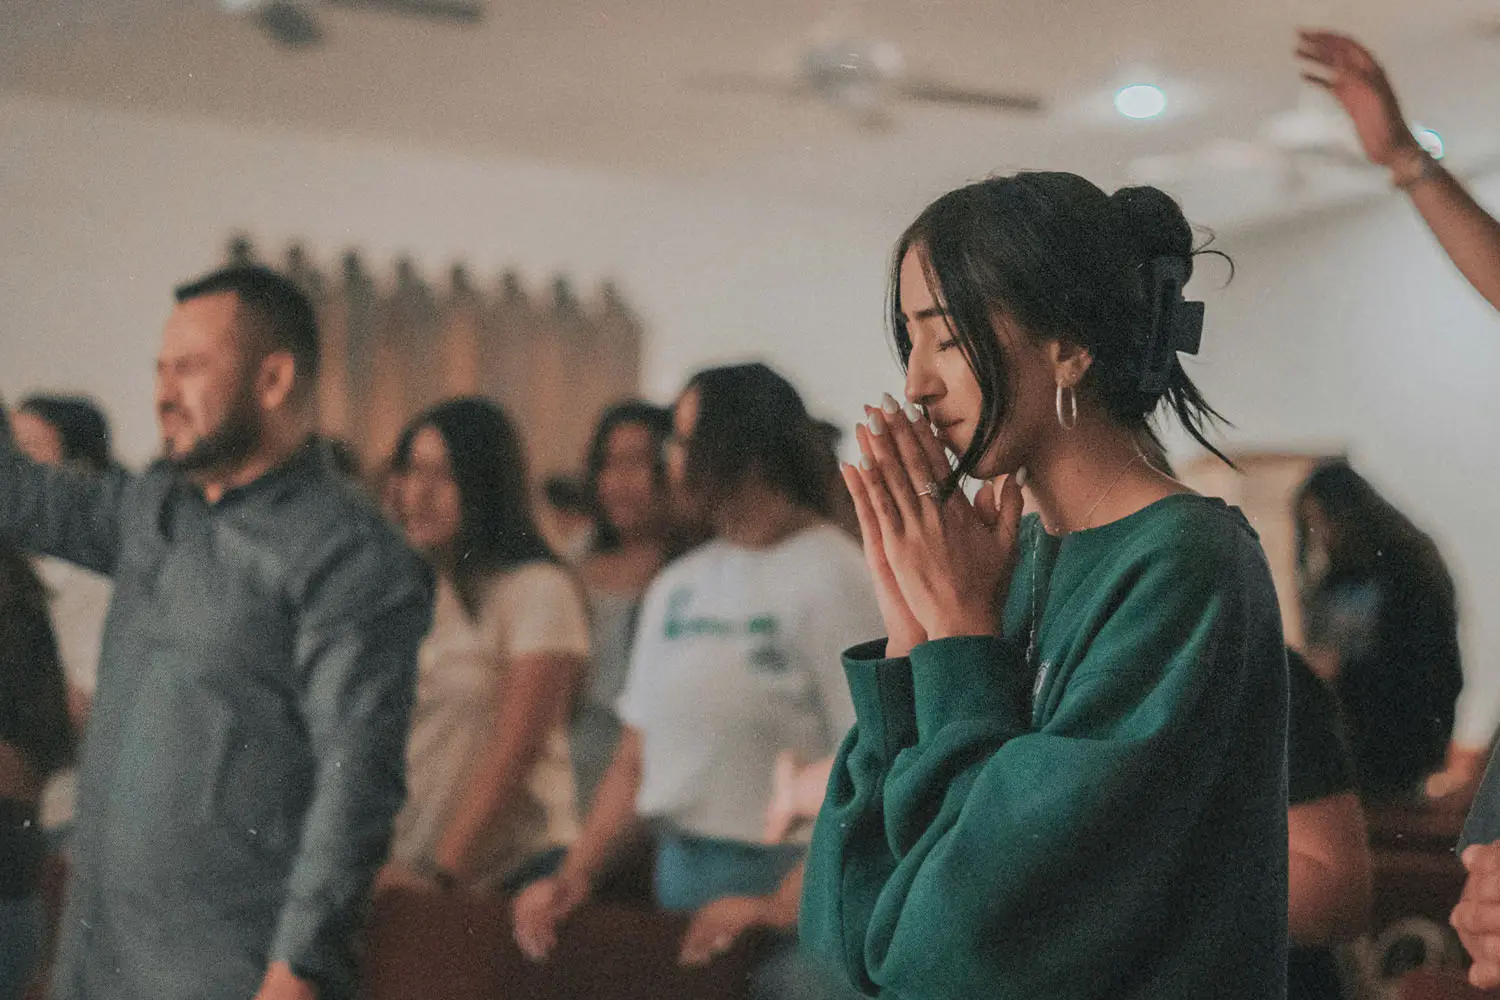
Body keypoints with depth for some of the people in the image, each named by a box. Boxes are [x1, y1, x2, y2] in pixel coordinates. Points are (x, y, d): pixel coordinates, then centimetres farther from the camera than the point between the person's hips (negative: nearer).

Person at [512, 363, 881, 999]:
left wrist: (786, 907, -21)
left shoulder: (830, 575, -8)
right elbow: (637, 756, 15)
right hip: (677, 869, 7)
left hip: (782, 878, -6)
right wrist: (574, 876, 4)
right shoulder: (677, 586, 14)